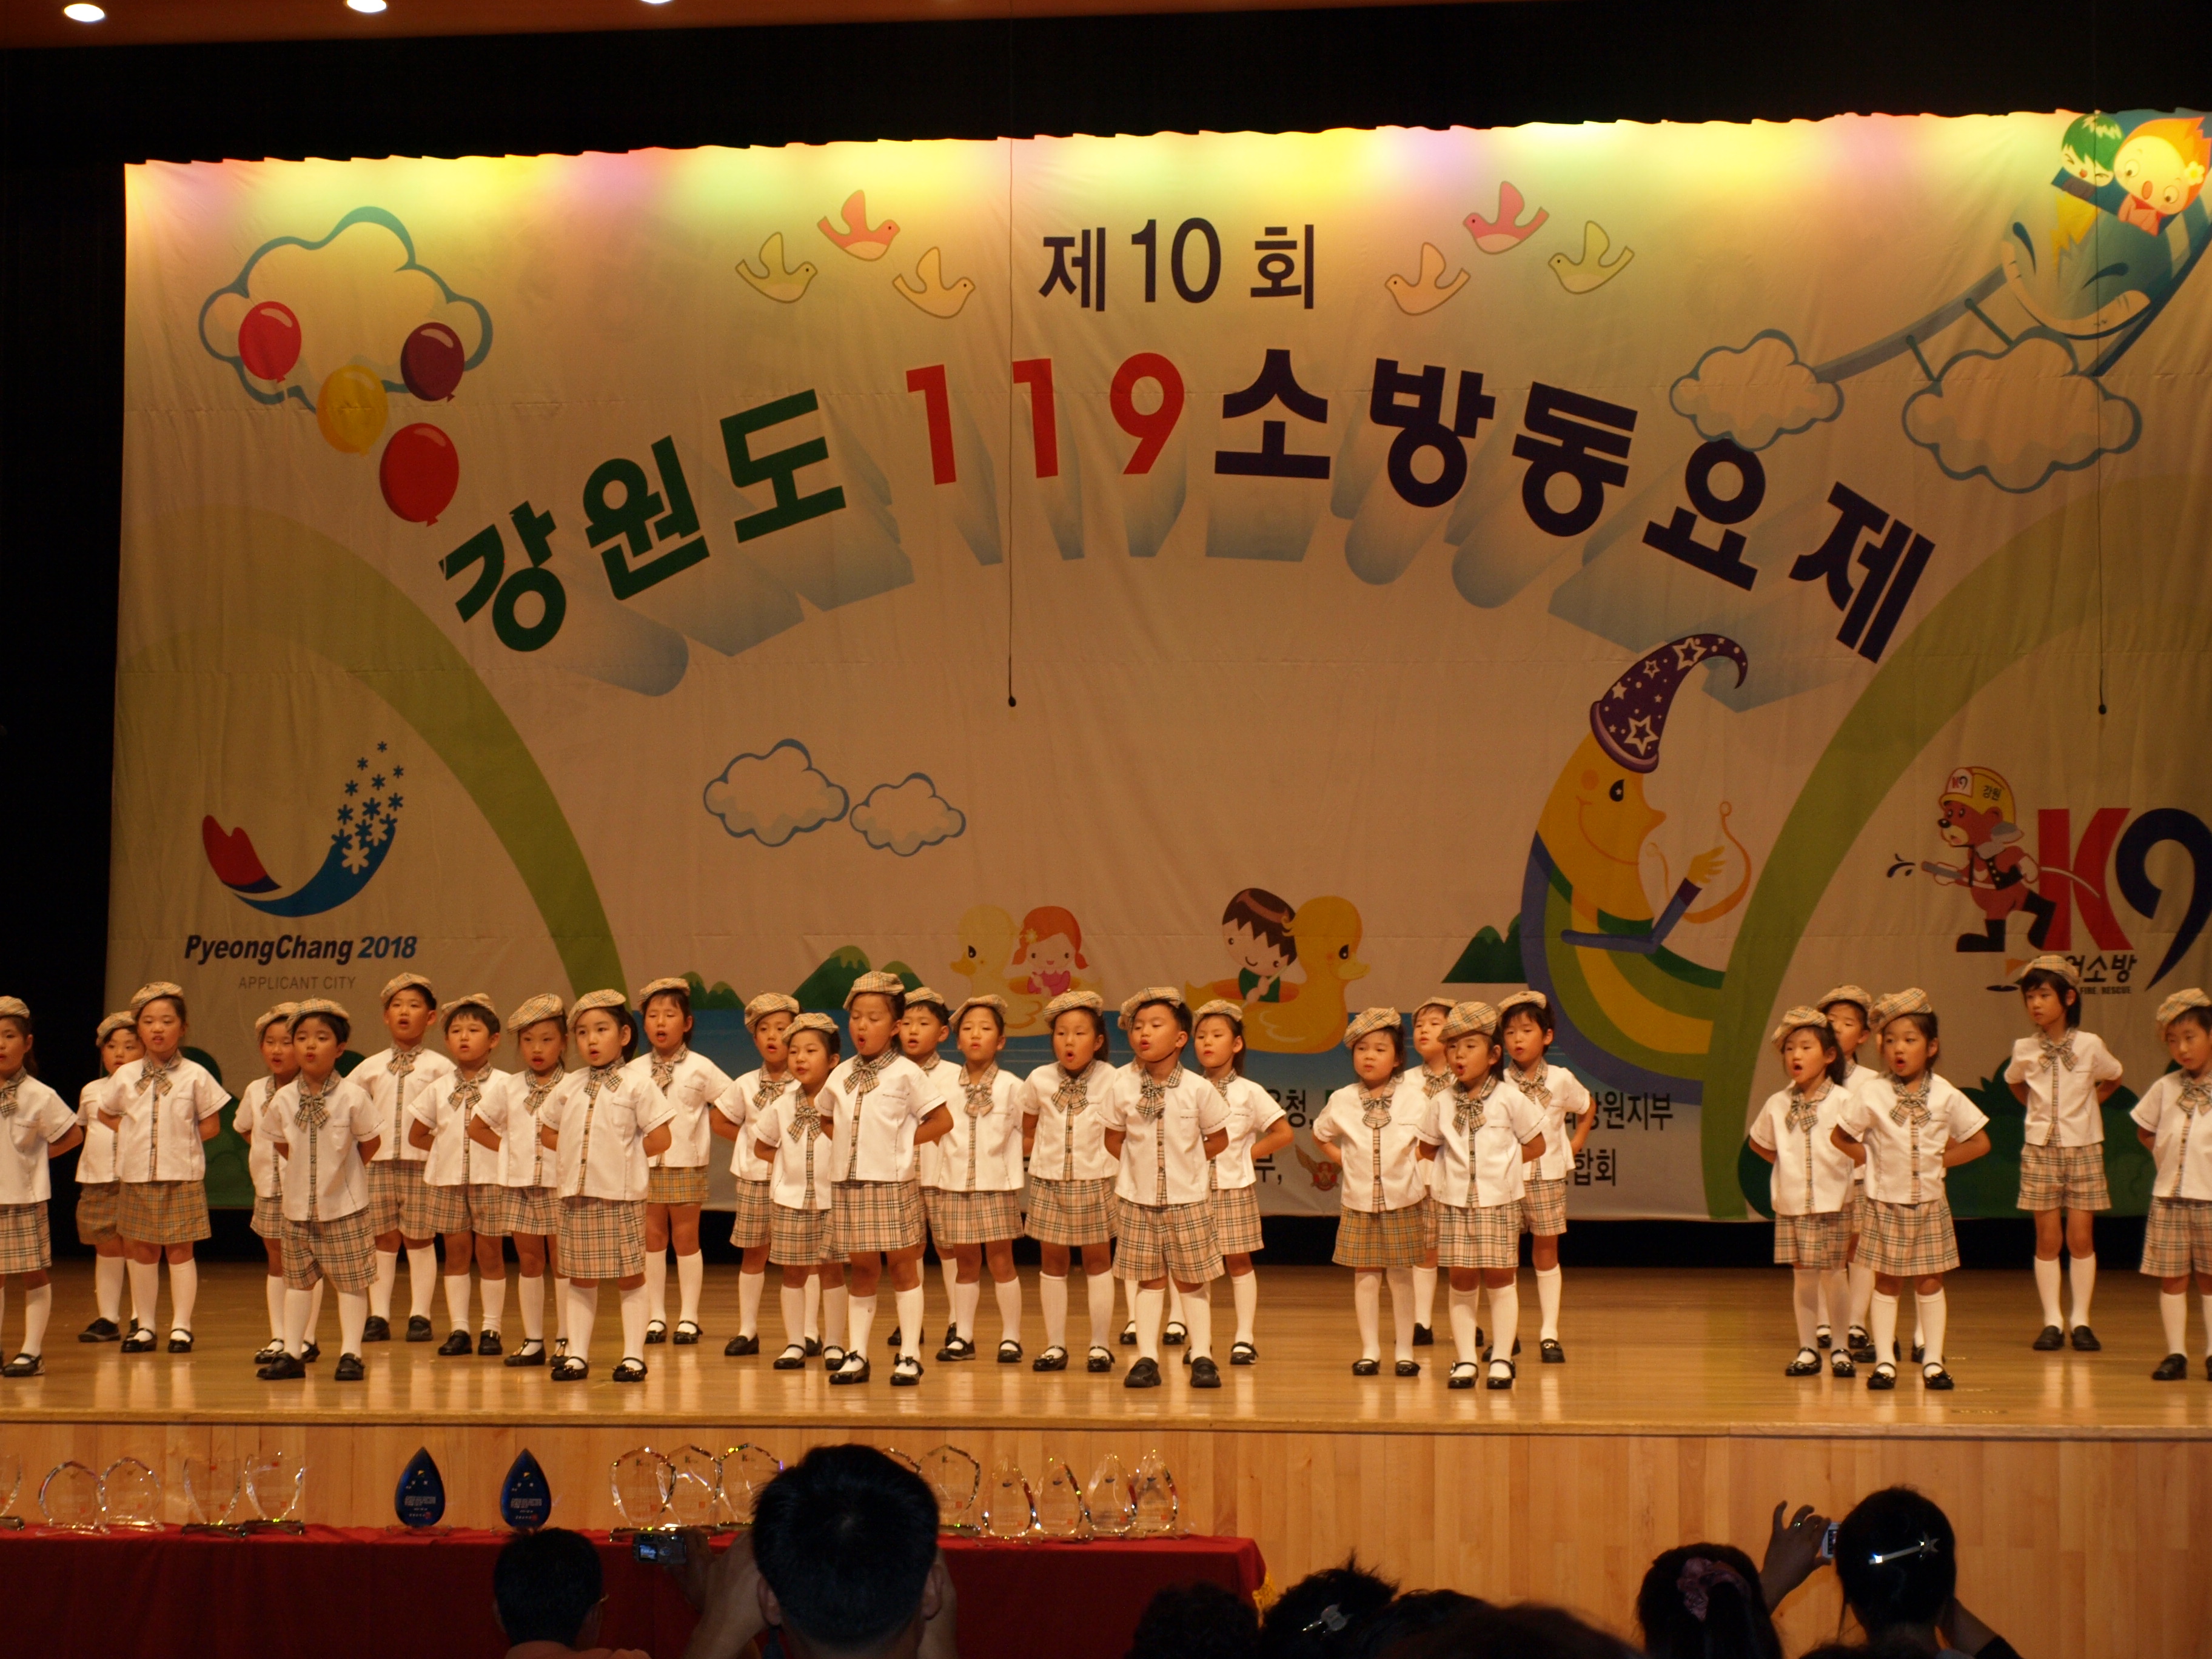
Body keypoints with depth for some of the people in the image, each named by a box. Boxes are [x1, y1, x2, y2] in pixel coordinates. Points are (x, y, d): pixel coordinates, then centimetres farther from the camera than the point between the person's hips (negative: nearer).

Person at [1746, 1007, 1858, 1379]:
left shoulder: (1843, 1101, -9)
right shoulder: (1777, 1104, 2)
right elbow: (1758, 1143, 18)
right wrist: (1788, 1164, 10)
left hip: (1833, 1205, -3)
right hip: (1792, 1207, 3)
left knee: (1834, 1277, 3)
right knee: (1803, 1279, 8)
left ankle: (1841, 1349, 14)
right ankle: (1808, 1351, 15)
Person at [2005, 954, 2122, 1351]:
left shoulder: (2089, 1045, -7)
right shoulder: (2024, 1050, -2)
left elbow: (2113, 1079, 12)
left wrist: (2086, 1106, 5)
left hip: (2083, 1150, -1)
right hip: (2040, 1151, 1)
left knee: (2081, 1238, 0)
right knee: (2048, 1239, 2)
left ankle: (2080, 1321, 8)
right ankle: (2052, 1322, 7)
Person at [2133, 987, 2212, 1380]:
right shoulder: (2166, 1087, 5)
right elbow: (2144, 1130, 17)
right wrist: (2167, 1155, 7)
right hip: (2169, 1195, 3)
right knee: (2171, 1276, 4)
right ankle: (2175, 1354, 10)